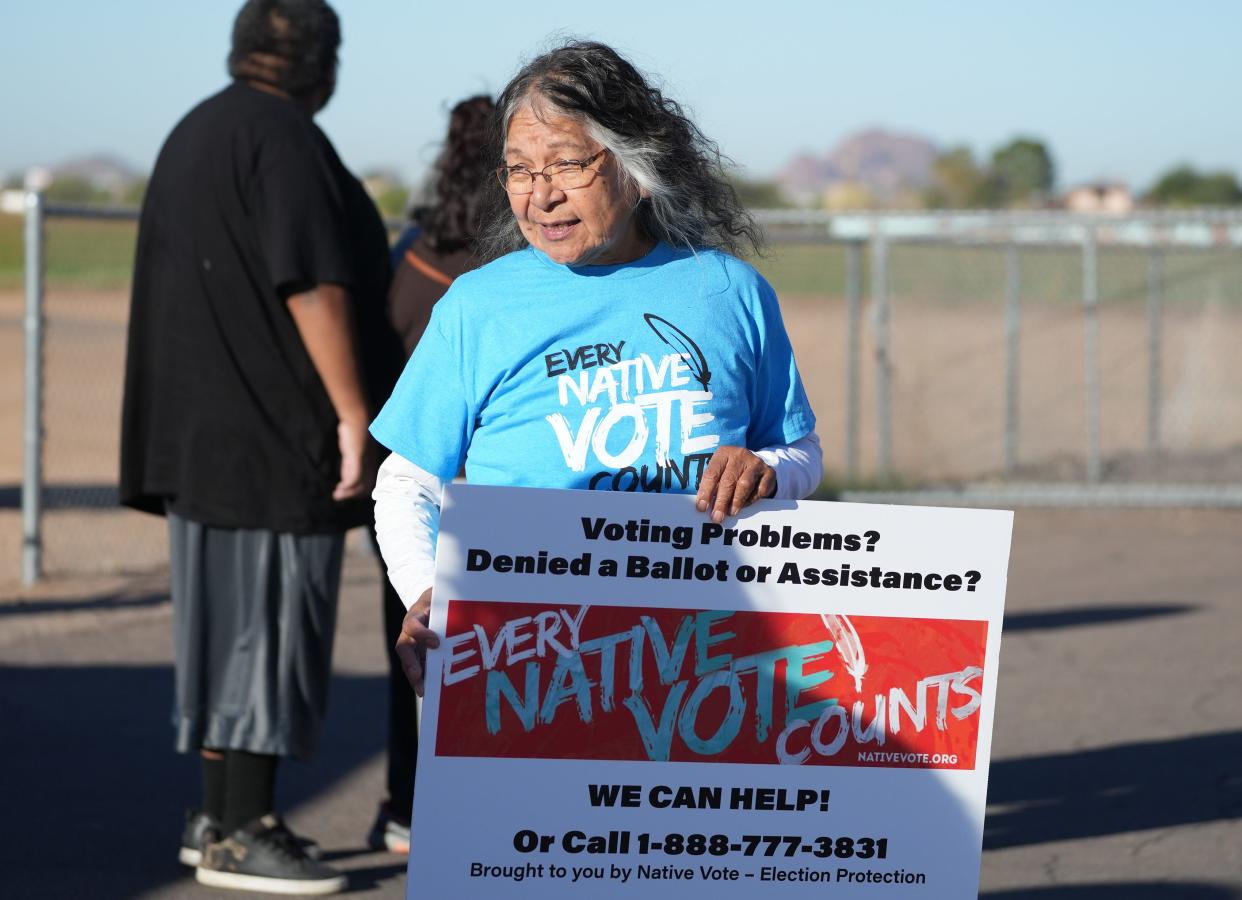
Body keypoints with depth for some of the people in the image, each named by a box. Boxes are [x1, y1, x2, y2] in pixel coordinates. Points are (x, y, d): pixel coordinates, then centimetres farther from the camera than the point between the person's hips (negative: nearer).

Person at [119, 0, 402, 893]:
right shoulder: (283, 139, -14)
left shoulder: (197, 134, 16)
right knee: (273, 619, -7)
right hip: (278, 428, -10)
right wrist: (353, 414, -20)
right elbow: (311, 285, -21)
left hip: (210, 426, 10)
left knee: (232, 616, 13)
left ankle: (222, 813, 18)